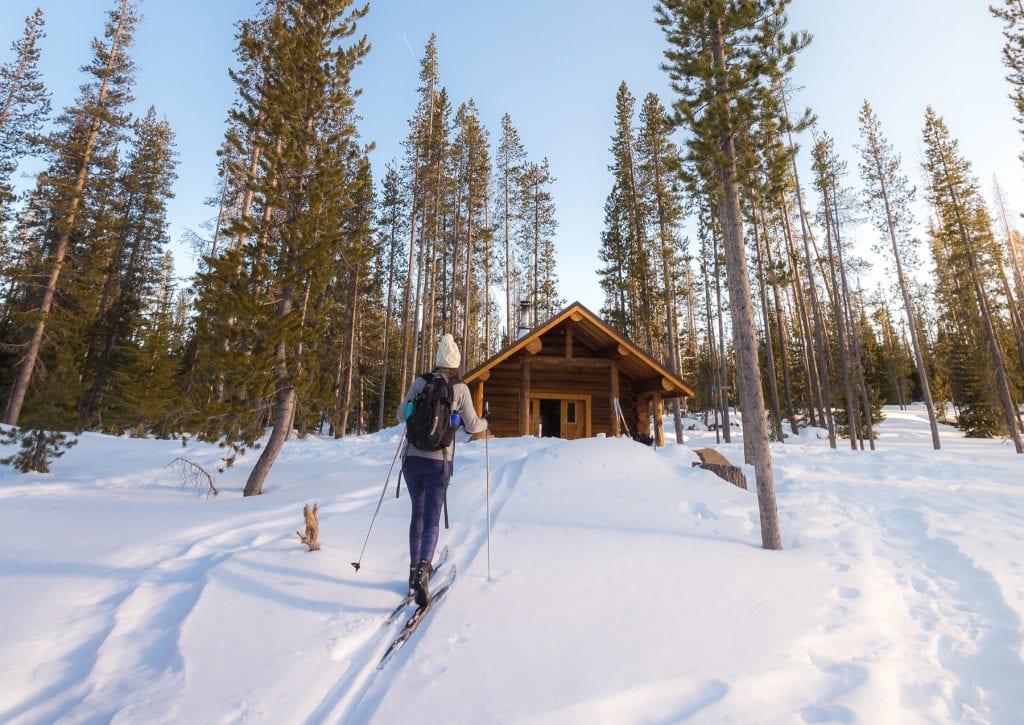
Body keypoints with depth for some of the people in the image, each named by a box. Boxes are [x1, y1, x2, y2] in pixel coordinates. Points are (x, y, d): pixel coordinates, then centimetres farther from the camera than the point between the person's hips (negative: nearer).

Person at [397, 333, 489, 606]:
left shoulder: (420, 382, 1)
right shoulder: (460, 389, -5)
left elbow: (401, 416, 9)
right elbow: (471, 425, 1)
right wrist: (486, 422, 22)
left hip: (412, 457, 3)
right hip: (438, 460, -3)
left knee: (417, 512, 20)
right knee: (432, 519, 4)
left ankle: (415, 568, 30)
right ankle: (422, 568, -17)